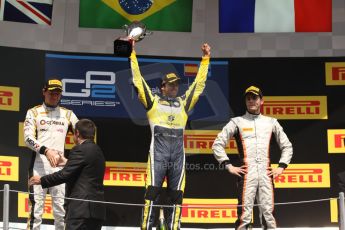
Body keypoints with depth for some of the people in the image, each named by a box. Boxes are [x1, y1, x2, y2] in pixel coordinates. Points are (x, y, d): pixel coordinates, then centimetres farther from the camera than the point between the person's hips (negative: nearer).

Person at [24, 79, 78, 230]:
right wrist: (46, 150, -21)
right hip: (39, 165, -3)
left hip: (59, 167, 3)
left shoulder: (68, 114, 15)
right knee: (36, 208, -7)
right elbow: (28, 138, -5)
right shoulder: (34, 112, 7)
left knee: (62, 210, 1)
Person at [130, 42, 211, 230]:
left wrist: (205, 59, 26)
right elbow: (138, 79, 12)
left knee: (176, 194, 1)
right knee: (152, 191, -10)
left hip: (178, 151, 4)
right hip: (158, 148, -3)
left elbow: (199, 84, 26)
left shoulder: (183, 103, 23)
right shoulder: (153, 101, 15)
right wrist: (132, 53, 11)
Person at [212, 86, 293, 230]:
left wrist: (281, 167, 10)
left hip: (266, 174, 2)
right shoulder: (237, 122, 9)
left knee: (268, 213, -1)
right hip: (246, 174, -2)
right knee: (244, 214, -10)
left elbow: (287, 146, 22)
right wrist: (229, 166, -2)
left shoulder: (271, 122, 16)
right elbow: (217, 144, 6)